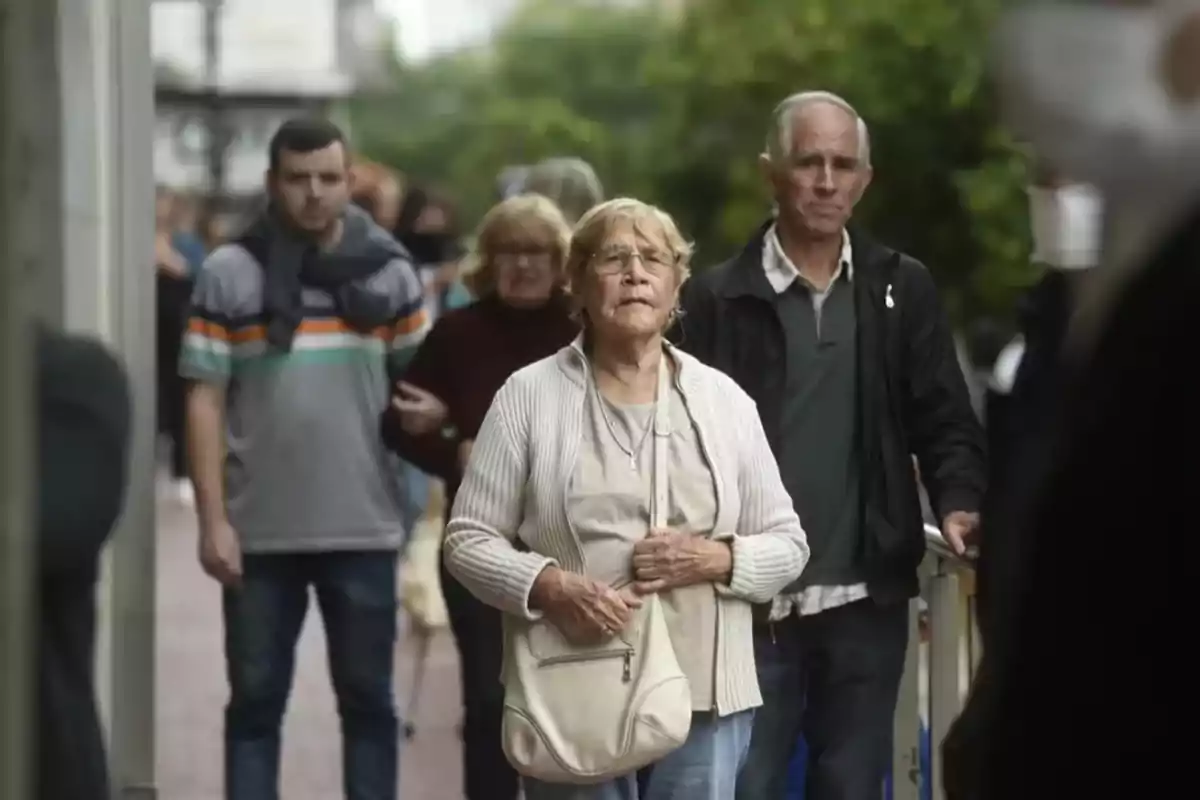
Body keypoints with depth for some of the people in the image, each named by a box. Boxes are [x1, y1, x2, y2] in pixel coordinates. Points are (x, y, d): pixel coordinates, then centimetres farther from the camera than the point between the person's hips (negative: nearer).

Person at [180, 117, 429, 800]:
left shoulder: (389, 271, 3)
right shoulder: (230, 274, -1)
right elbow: (205, 400, -2)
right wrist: (213, 520, -7)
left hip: (363, 526, 1)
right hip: (259, 530, -1)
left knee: (367, 698, 9)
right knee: (256, 700, 7)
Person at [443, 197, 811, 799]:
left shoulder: (722, 400, 10)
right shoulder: (528, 396, 3)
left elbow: (787, 544, 11)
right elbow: (468, 538, 3)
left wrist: (716, 560, -10)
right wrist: (547, 587, -16)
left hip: (702, 698, 2)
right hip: (574, 698, -2)